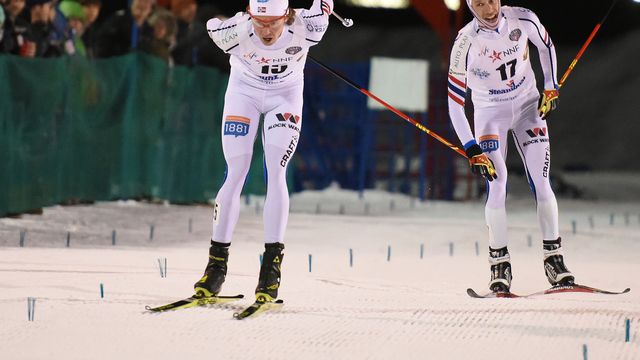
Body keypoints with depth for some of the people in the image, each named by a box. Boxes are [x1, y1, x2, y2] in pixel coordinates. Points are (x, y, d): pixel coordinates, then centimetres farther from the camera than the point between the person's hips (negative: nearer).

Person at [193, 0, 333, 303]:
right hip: (244, 92, 0)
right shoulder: (235, 31, -32)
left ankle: (272, 263, -12)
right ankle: (217, 263, 2)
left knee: (275, 174, -15)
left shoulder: (304, 29, -32)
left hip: (285, 96, 0)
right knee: (235, 175, -6)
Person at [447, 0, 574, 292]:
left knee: (541, 183, -8)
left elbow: (545, 46, 8)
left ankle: (553, 257, -1)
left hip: (528, 106, 2)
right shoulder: (466, 42, -23)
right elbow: (454, 102, -20)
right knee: (497, 185, -15)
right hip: (490, 113, -2)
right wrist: (472, 150, -23)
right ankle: (499, 263, -7)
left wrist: (550, 88, 2)